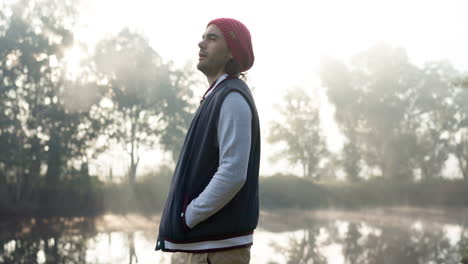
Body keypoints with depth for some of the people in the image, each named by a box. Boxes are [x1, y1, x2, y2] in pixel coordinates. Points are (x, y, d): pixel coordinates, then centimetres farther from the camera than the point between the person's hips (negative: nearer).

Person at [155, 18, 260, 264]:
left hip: (220, 243, -10)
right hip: (207, 239, 10)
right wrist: (187, 216, 10)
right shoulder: (217, 96, 16)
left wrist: (188, 216, -15)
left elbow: (233, 173, -24)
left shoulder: (233, 98, -15)